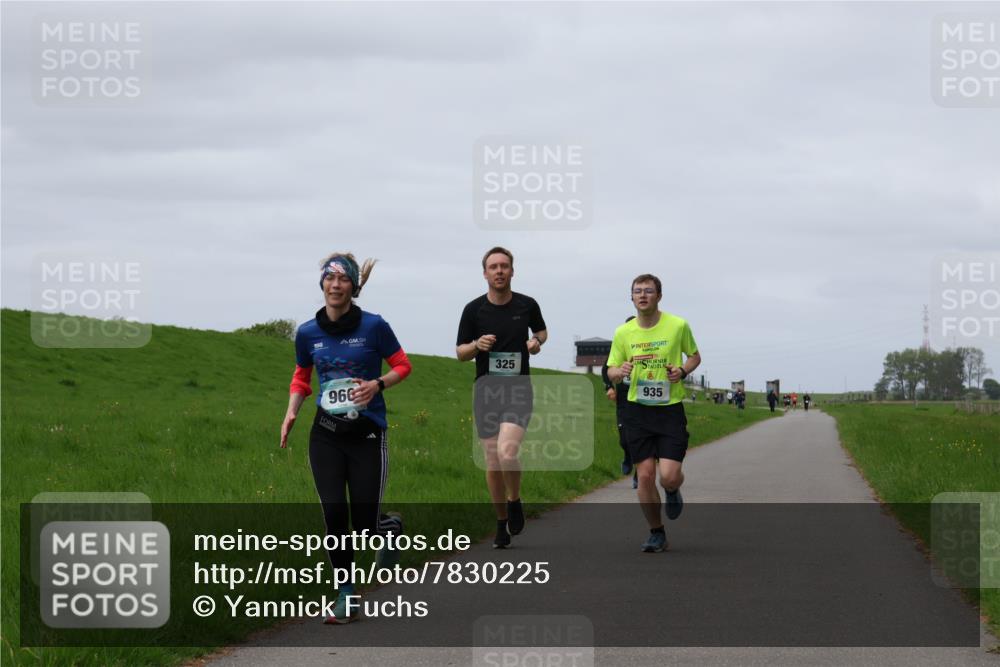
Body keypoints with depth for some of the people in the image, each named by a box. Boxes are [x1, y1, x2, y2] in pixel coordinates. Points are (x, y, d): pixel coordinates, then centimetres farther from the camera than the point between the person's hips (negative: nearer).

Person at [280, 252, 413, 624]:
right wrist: (291, 412, 0)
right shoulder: (308, 333, 2)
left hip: (367, 434, -2)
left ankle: (391, 528, 35)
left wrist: (378, 384, -16)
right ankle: (346, 595, 8)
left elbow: (402, 366, 3)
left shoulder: (373, 326, -7)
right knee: (334, 514, -5)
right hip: (326, 436, 3)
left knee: (366, 524, -3)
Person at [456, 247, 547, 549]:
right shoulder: (473, 309, -1)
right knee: (493, 462, 4)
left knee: (507, 452, -22)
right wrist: (477, 345, -16)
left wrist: (537, 341, -1)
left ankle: (515, 502, 5)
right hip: (486, 390, 1)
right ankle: (502, 523, 19)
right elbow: (460, 353, 5)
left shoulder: (527, 305, 1)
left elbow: (541, 330, 22)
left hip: (518, 390, -1)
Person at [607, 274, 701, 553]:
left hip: (671, 409, -2)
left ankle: (673, 491, 27)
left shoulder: (678, 326, -4)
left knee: (669, 476, -12)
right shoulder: (623, 333, 2)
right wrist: (620, 371, -14)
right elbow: (611, 371, 10)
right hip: (637, 410, 2)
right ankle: (656, 533, 16)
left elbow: (694, 355, 12)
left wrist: (682, 370, -10)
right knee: (645, 475, -2)